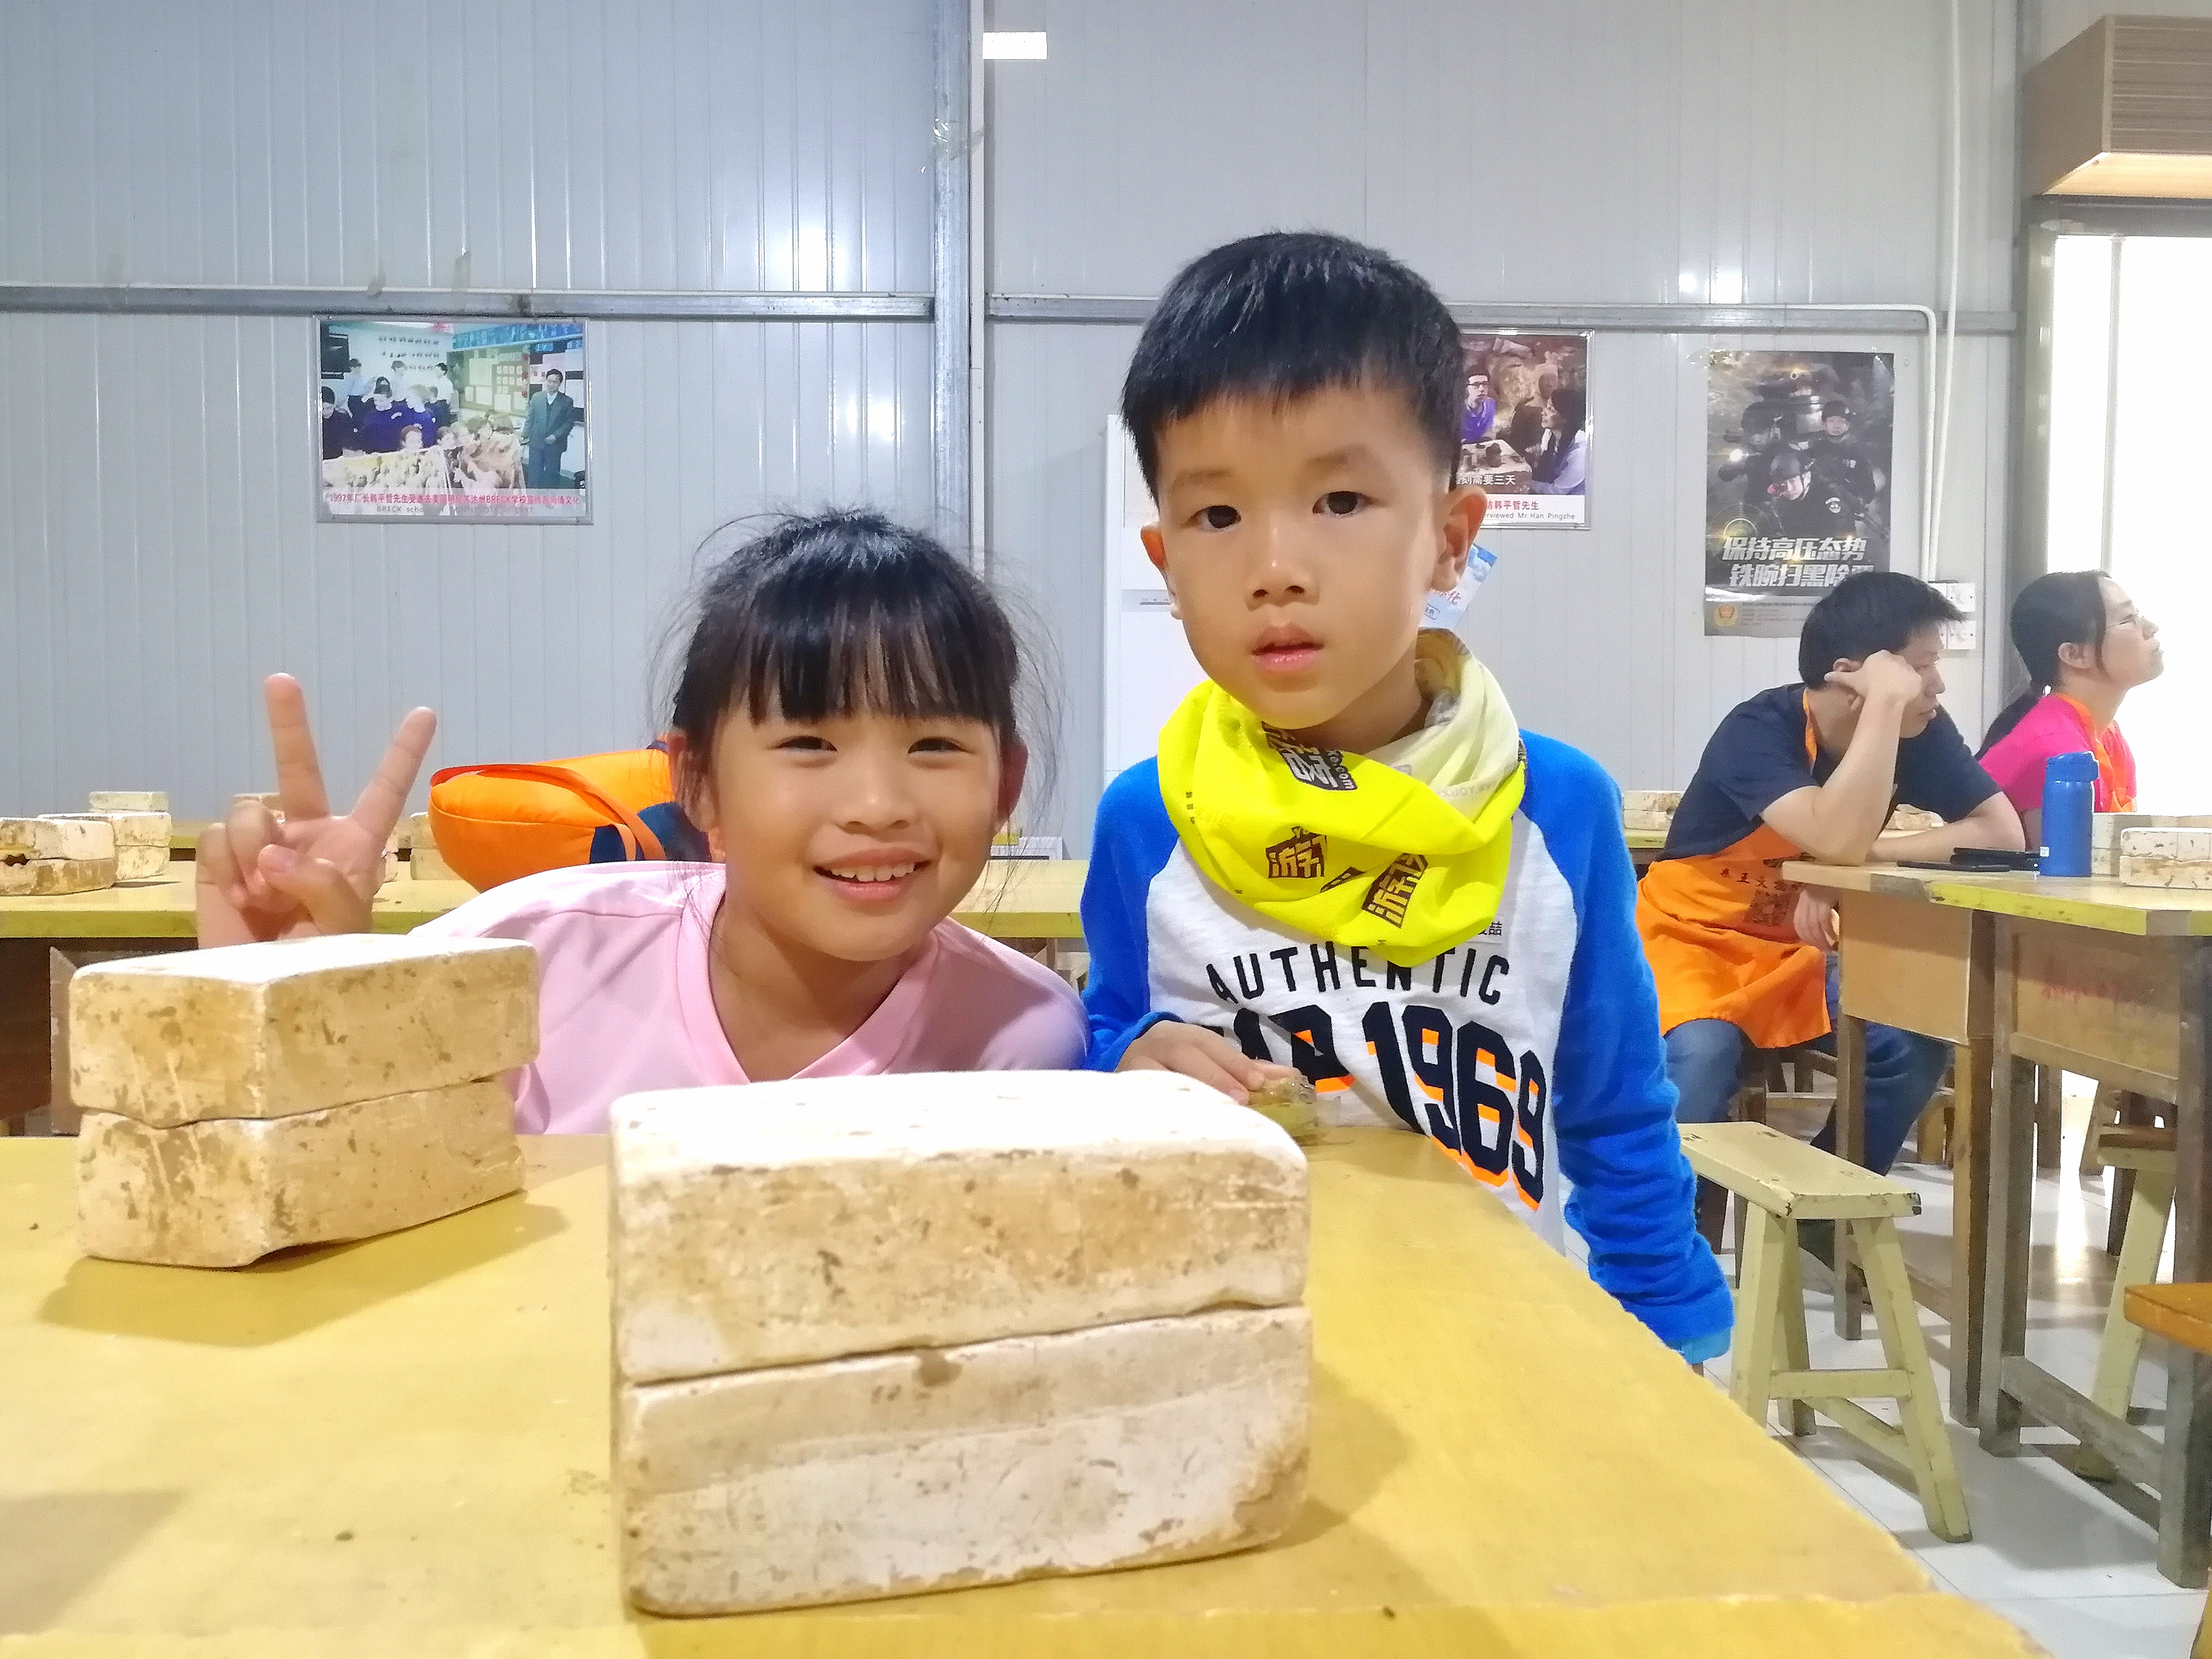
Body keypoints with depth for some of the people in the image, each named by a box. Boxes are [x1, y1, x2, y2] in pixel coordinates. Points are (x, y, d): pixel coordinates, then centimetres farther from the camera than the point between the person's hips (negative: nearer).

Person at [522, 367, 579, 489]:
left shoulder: (566, 402, -1)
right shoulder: (537, 397, 7)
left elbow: (569, 422, -2)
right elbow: (530, 418, 11)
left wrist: (555, 436, -12)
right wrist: (524, 436, 4)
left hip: (555, 445, -2)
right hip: (536, 442, 2)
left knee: (552, 473, 3)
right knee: (534, 473, 3)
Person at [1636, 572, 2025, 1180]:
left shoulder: (1921, 731, -8)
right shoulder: (1760, 729, -26)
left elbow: (2002, 832, -13)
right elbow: (1839, 840, -41)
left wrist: (1862, 858, -24)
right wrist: (1886, 703, -36)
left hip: (1804, 946, 5)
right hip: (1697, 935, -5)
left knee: (1917, 1041, -19)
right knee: (1700, 1058, -33)